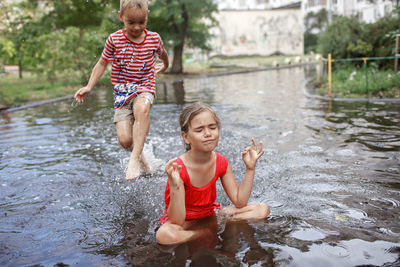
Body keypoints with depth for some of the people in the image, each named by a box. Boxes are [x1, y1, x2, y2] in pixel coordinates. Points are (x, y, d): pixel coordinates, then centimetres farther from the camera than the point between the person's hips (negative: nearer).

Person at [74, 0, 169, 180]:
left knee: (141, 108, -40)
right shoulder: (114, 40, -3)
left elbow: (163, 54, 24)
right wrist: (89, 87, 1)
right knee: (125, 140, -15)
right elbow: (102, 63, 9)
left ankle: (134, 159, -34)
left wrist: (164, 67, 44)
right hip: (122, 91, 1)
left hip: (145, 87, 0)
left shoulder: (154, 39, 0)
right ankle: (139, 155, 21)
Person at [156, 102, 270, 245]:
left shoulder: (221, 162, -9)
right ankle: (212, 231, -17)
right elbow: (178, 221, -29)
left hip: (210, 214, 5)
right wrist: (175, 187, -45)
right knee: (164, 235, -40)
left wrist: (250, 169, -12)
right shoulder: (178, 168, -26)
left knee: (262, 210, -6)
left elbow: (239, 202, -6)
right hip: (184, 220, -4)